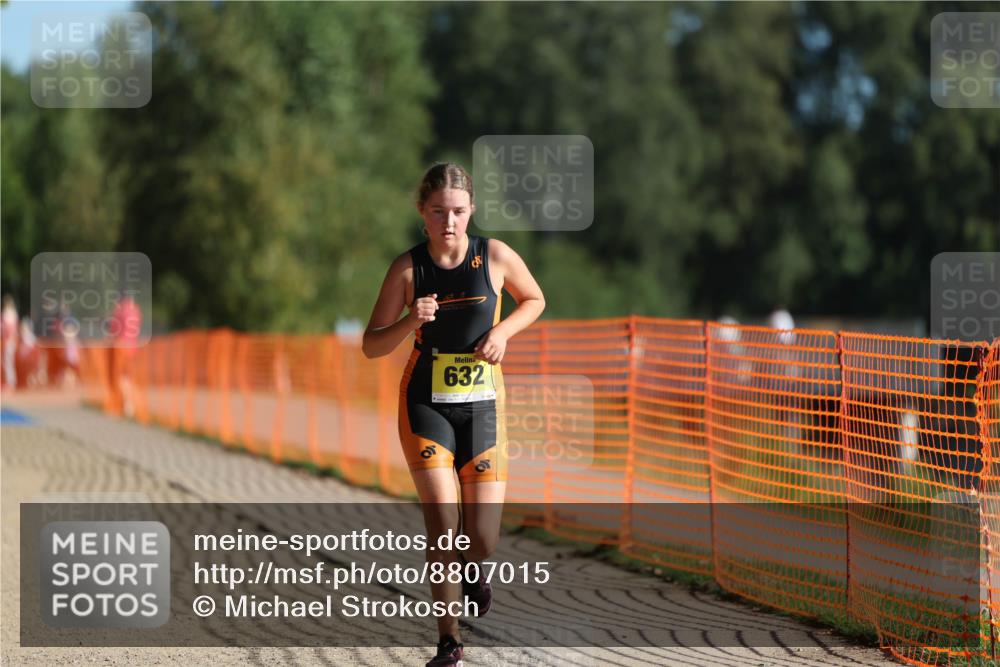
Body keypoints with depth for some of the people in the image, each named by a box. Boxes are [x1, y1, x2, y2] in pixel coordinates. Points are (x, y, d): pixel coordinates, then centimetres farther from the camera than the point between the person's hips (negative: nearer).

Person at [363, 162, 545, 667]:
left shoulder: (495, 256, -3)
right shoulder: (408, 267, -5)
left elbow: (534, 300, 15)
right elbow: (371, 346, -1)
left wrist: (503, 331, -4)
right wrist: (411, 323, -20)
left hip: (482, 404, 1)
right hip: (425, 403, -1)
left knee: (483, 538, -5)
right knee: (442, 521, -15)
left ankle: (469, 567, 34)